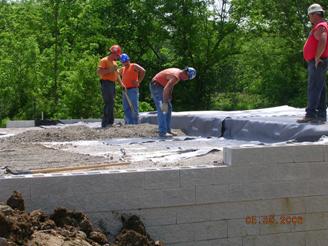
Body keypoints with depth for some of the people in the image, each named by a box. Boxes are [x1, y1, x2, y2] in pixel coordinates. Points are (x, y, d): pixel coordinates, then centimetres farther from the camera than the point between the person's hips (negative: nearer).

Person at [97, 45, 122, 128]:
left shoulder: (114, 62, 21)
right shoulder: (104, 60, -7)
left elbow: (116, 74, 25)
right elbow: (99, 72, -17)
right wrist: (110, 70, -21)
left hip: (112, 84, 9)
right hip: (106, 83, -9)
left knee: (111, 104, 10)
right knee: (109, 103, -16)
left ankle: (110, 122, 14)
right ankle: (105, 123, -16)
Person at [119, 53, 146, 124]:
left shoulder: (134, 66, 0)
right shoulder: (122, 69, 19)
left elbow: (143, 71, -14)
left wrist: (139, 81, -15)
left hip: (133, 90, -7)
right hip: (125, 91, 7)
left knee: (134, 108, -9)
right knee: (126, 108, 7)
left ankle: (135, 123, -10)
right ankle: (128, 123, 11)